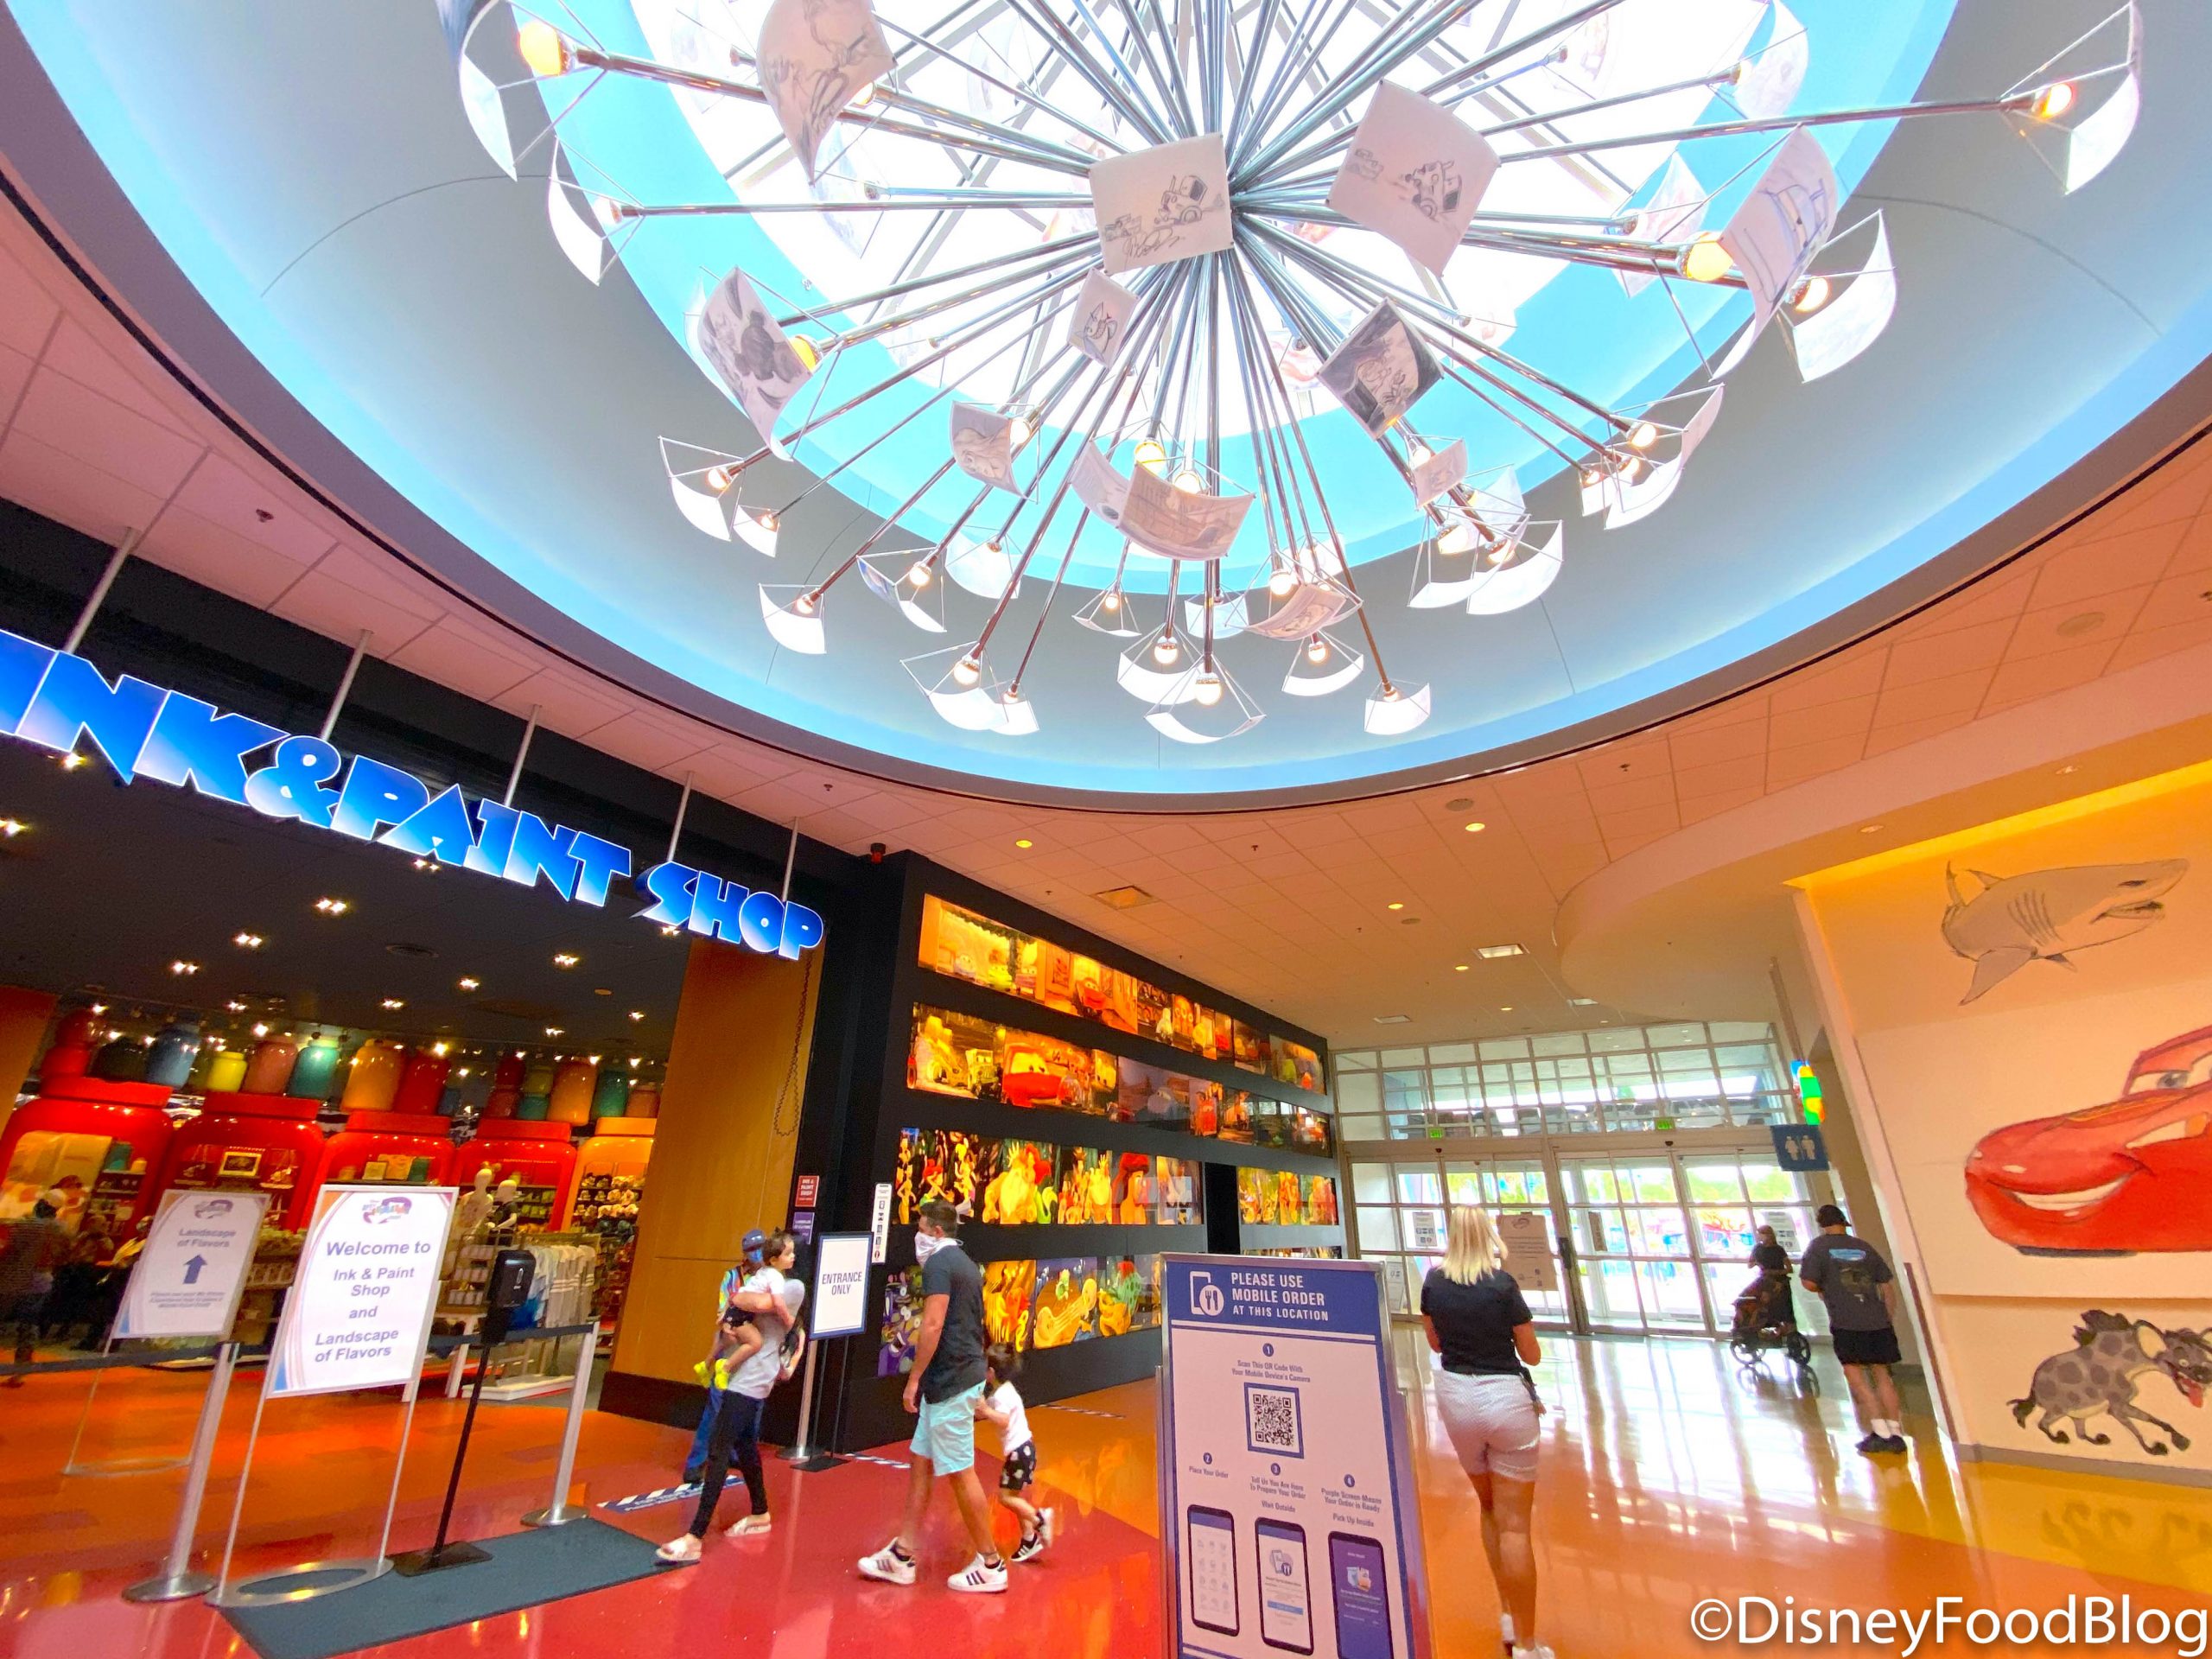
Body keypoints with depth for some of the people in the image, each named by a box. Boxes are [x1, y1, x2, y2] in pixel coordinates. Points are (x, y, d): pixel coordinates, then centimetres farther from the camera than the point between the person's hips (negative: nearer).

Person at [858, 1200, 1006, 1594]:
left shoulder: (938, 1263, -14)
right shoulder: (966, 1264, 15)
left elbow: (933, 1325, -21)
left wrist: (914, 1378, -14)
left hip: (950, 1382, -10)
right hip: (963, 1374, 10)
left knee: (960, 1472, 0)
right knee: (921, 1463, 15)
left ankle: (990, 1565, 11)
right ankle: (902, 1555, 23)